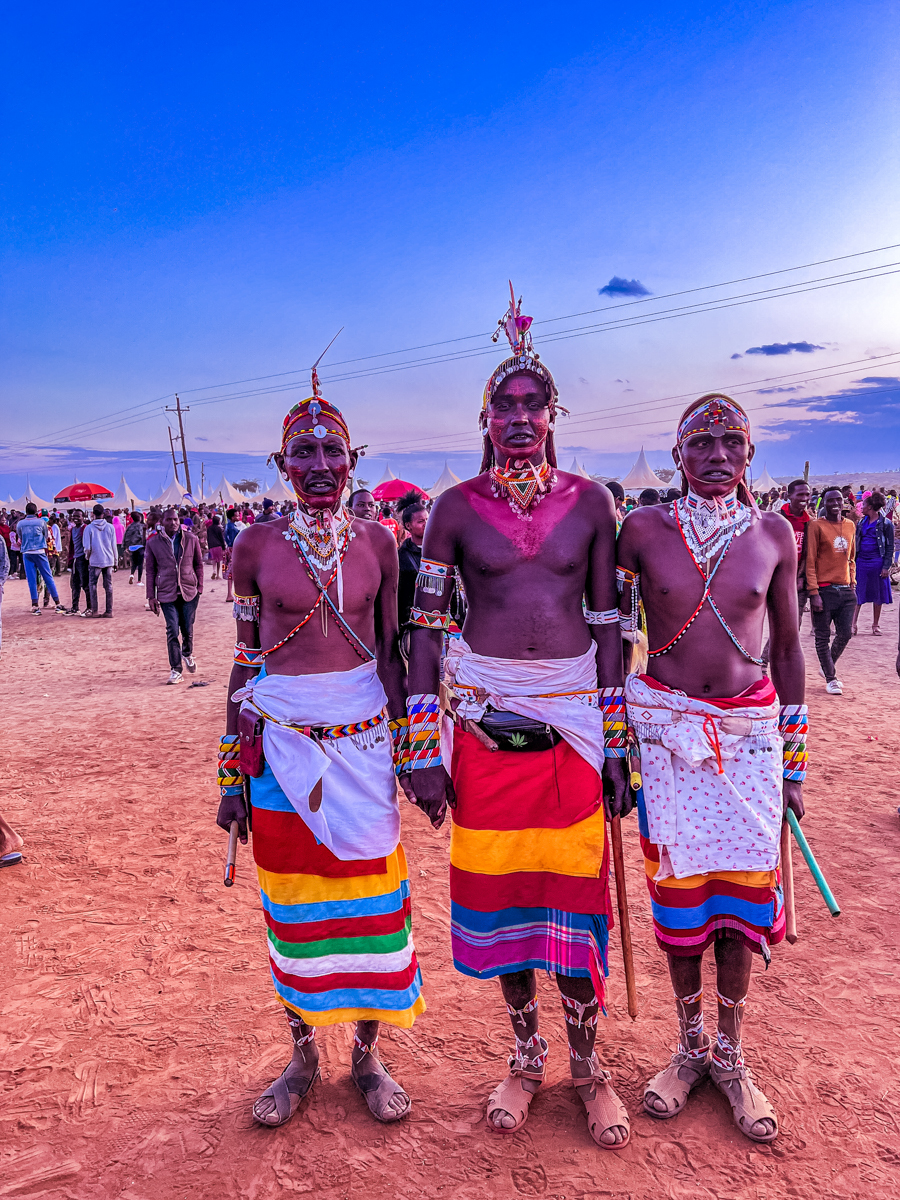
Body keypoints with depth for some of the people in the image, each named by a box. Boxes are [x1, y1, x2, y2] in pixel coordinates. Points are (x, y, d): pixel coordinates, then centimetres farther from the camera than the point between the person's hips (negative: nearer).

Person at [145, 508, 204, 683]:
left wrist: (200, 588, 4)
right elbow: (151, 570, 5)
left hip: (189, 591, 1)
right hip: (167, 594, -1)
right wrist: (151, 596, 2)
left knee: (187, 629, 7)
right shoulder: (153, 542, 1)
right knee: (172, 631, -5)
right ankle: (175, 670, 6)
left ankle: (187, 654, 39)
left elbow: (198, 564, 9)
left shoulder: (191, 539, 1)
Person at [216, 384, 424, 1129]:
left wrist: (412, 754, 4)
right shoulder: (257, 546, -2)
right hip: (282, 738, 0)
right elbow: (245, 661, 2)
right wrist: (233, 775, 3)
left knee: (369, 891, 9)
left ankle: (368, 1054, 31)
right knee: (292, 898, 11)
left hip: (364, 737, 1)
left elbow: (391, 652, 5)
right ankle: (304, 1055, 34)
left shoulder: (376, 542, 1)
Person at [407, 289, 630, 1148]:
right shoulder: (457, 509, 0)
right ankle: (525, 1058, 34)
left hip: (574, 714, 0)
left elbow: (608, 623, 5)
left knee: (574, 891, 6)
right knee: (499, 889, 10)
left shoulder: (589, 502, 3)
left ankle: (587, 1068, 30)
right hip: (484, 715, 0)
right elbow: (425, 629, 0)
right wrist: (424, 752, -5)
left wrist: (617, 742, 2)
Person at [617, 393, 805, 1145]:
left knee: (743, 887, 6)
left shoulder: (774, 535, 2)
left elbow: (786, 646, 8)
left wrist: (795, 761, 9)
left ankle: (730, 1056, 27)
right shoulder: (645, 531, -4)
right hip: (665, 731, -1)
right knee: (678, 888, 7)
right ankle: (691, 1047, 29)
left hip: (749, 733, 1)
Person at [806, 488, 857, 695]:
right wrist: (813, 592, -14)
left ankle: (827, 667, 29)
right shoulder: (816, 526, -6)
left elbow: (851, 558, 20)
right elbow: (810, 560, -8)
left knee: (845, 634, 6)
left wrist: (853, 584, 11)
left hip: (846, 590, 5)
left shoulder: (850, 525, 12)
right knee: (823, 636, 0)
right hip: (825, 590, -5)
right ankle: (831, 678, 13)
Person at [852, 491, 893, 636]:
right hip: (861, 561, 4)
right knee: (857, 594, -1)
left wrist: (886, 566, -10)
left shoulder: (886, 523, -4)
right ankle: (853, 624, 0)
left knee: (878, 596, 6)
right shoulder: (861, 522, 10)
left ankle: (875, 626, 16)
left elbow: (890, 547, -4)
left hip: (877, 562, -4)